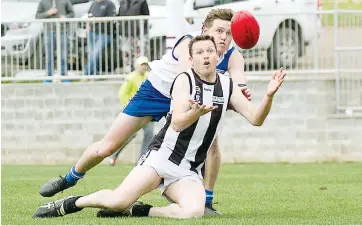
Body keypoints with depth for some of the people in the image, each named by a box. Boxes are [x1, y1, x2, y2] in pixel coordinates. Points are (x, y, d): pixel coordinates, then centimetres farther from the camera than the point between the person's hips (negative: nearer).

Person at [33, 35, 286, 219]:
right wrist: (197, 112, -39)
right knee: (119, 200, -23)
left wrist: (269, 95, -18)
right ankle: (70, 204, 4)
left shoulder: (227, 87, 7)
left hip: (189, 171, 4)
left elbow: (255, 118, 1)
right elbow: (177, 123, -18)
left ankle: (136, 211, -8)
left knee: (193, 211, -29)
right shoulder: (184, 80, -5)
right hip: (162, 156, -4)